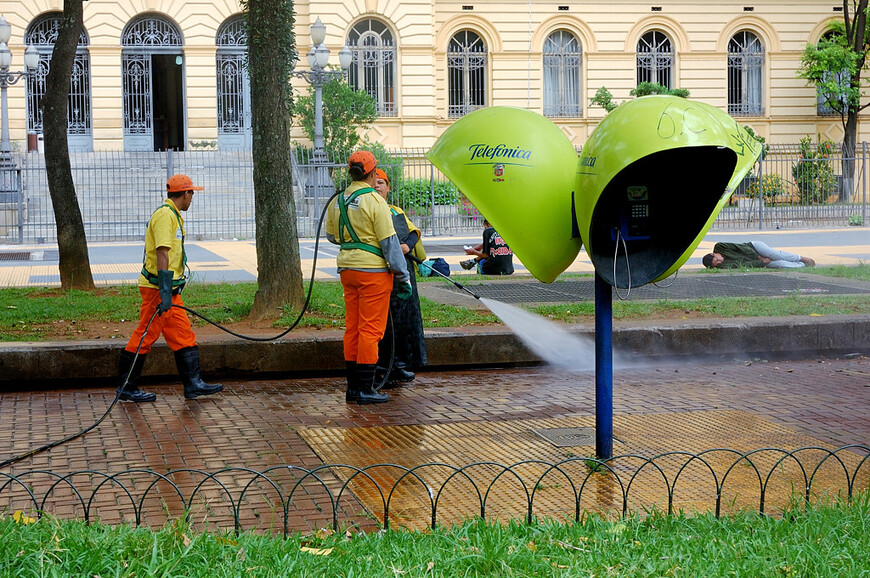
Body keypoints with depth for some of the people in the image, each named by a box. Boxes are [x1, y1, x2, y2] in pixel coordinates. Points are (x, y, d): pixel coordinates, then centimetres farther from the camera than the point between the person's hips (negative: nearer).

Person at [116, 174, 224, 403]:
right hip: (157, 288, -10)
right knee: (146, 335, -4)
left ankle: (193, 384, 11)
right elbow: (161, 254, -23)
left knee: (182, 334, 9)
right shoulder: (165, 215, -15)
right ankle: (127, 388, 3)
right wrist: (164, 292, -27)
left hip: (169, 289, 10)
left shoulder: (172, 215, 19)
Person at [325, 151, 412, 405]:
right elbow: (389, 242, -12)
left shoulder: (338, 201, 9)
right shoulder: (374, 201, -12)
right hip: (373, 270, -7)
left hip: (347, 270, 7)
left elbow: (331, 236, 21)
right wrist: (403, 276, -7)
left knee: (352, 327, 11)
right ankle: (365, 390, -3)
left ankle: (353, 386, 15)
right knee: (371, 328, -4)